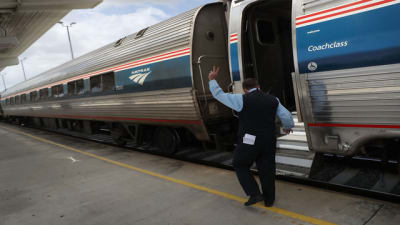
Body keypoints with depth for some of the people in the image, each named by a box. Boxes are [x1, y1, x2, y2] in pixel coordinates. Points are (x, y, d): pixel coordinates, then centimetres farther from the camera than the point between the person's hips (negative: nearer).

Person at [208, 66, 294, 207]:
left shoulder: (242, 99, -8)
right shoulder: (273, 100, 6)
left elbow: (219, 95, -3)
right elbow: (287, 117, 10)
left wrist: (212, 80, 12)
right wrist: (287, 127, 32)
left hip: (249, 142, -4)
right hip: (268, 142, 5)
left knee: (240, 166, 16)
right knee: (266, 170, 16)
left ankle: (254, 194, 8)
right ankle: (269, 199, 28)